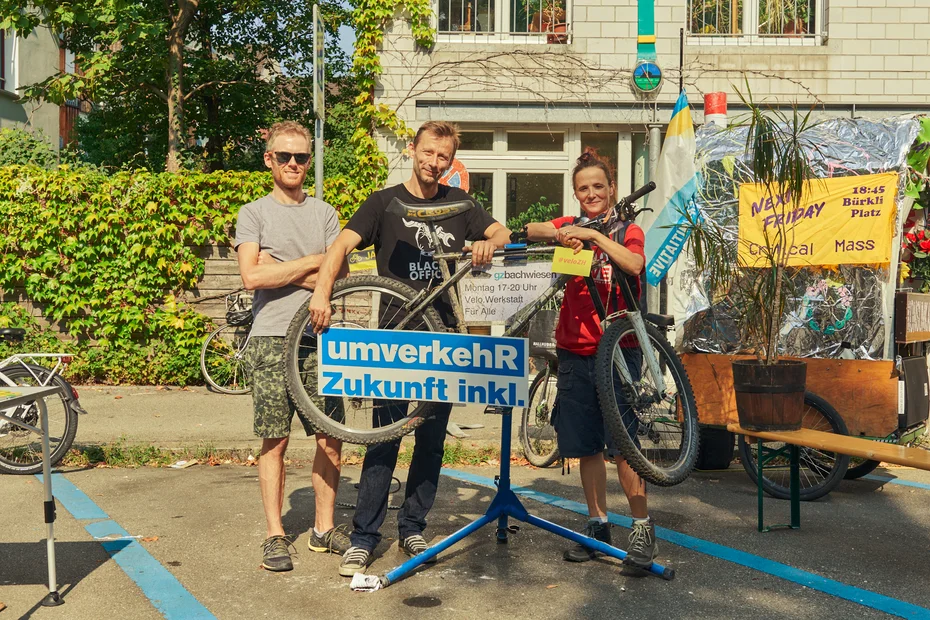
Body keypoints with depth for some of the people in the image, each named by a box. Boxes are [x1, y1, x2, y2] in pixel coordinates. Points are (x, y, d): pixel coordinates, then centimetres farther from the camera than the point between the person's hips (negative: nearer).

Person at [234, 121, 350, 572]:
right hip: (272, 337, -2)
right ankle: (275, 535, 11)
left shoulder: (324, 213, 14)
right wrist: (312, 262, -5)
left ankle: (324, 528, 16)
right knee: (275, 440, 0)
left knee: (331, 438, 1)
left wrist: (279, 270, -5)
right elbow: (252, 276, -9)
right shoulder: (253, 213, 6)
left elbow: (340, 278, 2)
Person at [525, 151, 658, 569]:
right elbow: (530, 231, -11)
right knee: (585, 445, 8)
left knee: (621, 443, -8)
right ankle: (598, 524, 21)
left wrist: (593, 236, -27)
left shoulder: (628, 232, 4)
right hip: (575, 351, 3)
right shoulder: (570, 227, 11)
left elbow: (634, 264, -19)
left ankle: (642, 527, 4)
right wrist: (559, 235, -31)